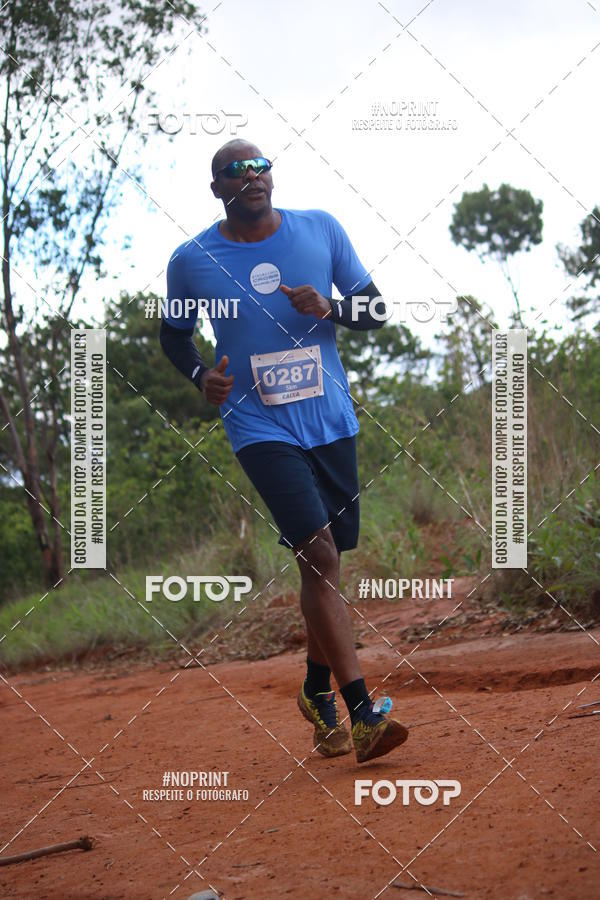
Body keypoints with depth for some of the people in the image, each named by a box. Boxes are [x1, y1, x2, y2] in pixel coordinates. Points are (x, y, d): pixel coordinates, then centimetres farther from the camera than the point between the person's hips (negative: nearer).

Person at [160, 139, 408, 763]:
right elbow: (173, 332, 13)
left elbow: (374, 311, 8)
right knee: (318, 553, -18)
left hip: (331, 420, 4)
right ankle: (362, 712, -20)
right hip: (260, 426, -3)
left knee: (327, 559, 12)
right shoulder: (191, 260, -2)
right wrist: (200, 374, -8)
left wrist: (330, 307, -14)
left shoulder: (322, 229, 2)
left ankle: (317, 692, 33)